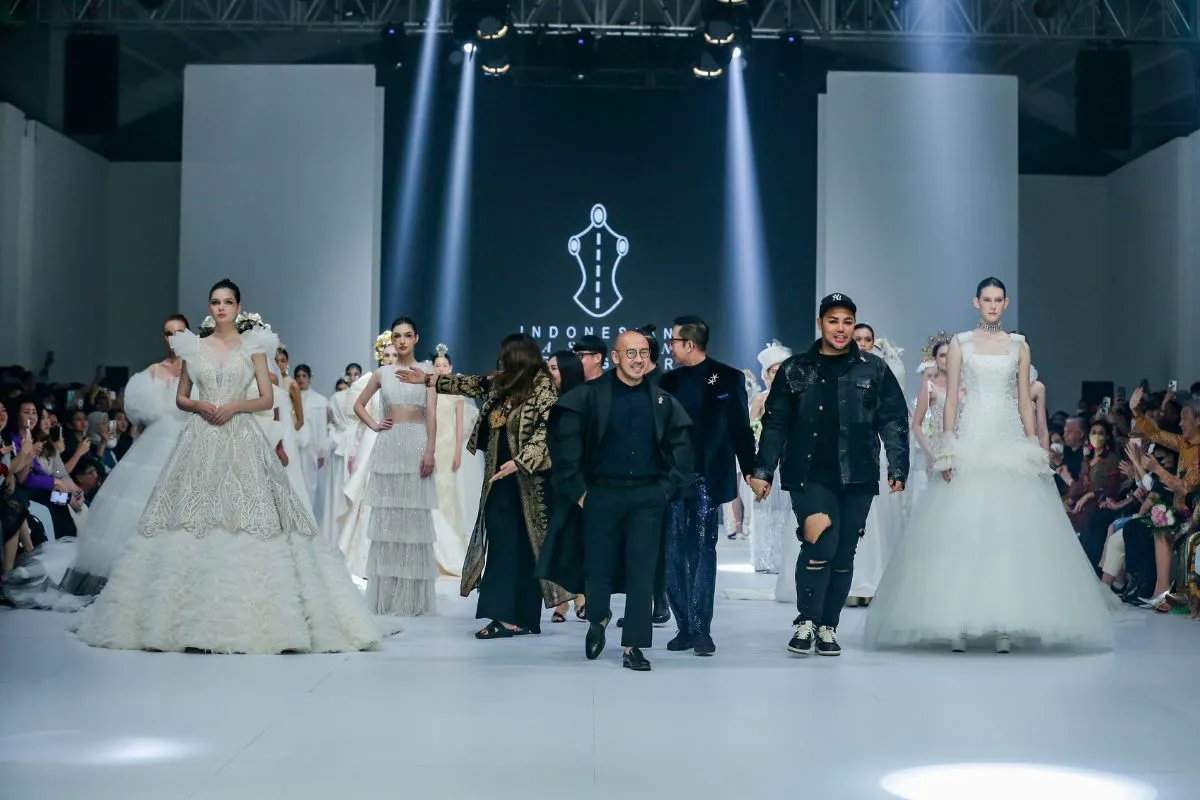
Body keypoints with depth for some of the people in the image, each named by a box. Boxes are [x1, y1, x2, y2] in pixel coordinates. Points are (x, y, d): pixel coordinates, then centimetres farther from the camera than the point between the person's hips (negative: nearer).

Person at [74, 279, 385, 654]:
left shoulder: (252, 345, 6)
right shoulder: (194, 346, 12)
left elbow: (267, 398, 3)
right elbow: (180, 397, 15)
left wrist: (235, 405, -12)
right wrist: (198, 405, -5)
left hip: (241, 440, -2)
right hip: (201, 440, 2)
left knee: (247, 518, -10)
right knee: (193, 518, -3)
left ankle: (250, 616, -6)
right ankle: (193, 617, 2)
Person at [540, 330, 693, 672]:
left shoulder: (662, 400, 6)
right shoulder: (589, 395, -3)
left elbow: (681, 445, 13)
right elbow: (564, 442, -6)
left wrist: (667, 487, 4)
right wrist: (576, 489, -7)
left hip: (647, 496, 2)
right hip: (602, 494, -1)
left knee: (642, 571, -2)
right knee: (598, 566, 6)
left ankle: (633, 646, 4)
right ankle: (598, 619, 36)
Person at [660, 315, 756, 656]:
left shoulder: (728, 378, 2)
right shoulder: (669, 381, 13)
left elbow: (740, 428, 1)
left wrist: (750, 470, -4)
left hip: (707, 478, -4)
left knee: (702, 552, -4)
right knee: (674, 555, 3)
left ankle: (701, 629, -1)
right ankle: (684, 627, 9)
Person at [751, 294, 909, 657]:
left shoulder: (874, 369, 8)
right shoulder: (794, 370, 8)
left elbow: (894, 421, 6)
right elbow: (775, 424, 8)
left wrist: (897, 468, -4)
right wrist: (762, 470, 2)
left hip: (857, 477, 2)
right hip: (809, 474, -2)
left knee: (843, 554, 6)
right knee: (821, 540, -20)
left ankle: (828, 628, 20)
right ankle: (805, 621, -5)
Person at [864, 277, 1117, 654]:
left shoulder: (1019, 346, 12)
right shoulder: (960, 343, 7)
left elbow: (1025, 402, 10)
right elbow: (951, 400, 2)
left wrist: (1034, 449, 2)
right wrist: (947, 450, -7)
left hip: (1009, 445, 1)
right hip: (970, 442, -1)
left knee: (1010, 529, -4)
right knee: (962, 530, -6)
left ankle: (1005, 625, -1)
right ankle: (958, 624, -3)